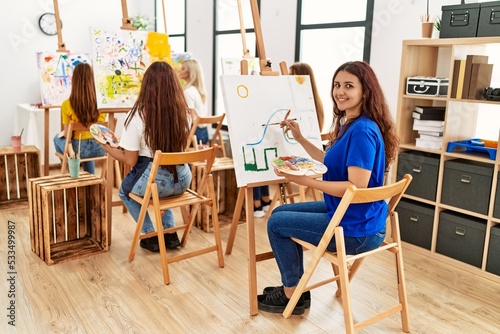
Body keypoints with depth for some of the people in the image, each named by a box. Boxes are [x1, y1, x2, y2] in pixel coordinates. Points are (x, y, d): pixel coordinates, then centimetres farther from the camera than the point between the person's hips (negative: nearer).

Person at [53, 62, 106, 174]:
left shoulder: (67, 105, -17)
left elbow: (67, 134, -8)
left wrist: (63, 133, 15)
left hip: (78, 150, -3)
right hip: (99, 148, 3)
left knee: (57, 138, 31)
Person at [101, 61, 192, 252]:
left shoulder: (137, 115, -16)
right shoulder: (182, 111, -2)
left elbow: (130, 161, -12)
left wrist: (106, 146, 4)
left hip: (154, 179, -4)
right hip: (182, 178, 5)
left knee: (124, 191, 30)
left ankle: (152, 236, 23)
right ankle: (170, 233, 29)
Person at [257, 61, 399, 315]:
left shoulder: (362, 131, -24)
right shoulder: (350, 125, 8)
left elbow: (357, 187, -28)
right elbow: (333, 164, 19)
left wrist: (303, 180, -29)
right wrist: (300, 139, 14)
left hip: (357, 229, -10)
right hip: (348, 213, 10)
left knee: (276, 223, 0)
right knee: (280, 212, 17)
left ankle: (293, 295, 19)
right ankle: (294, 287, 26)